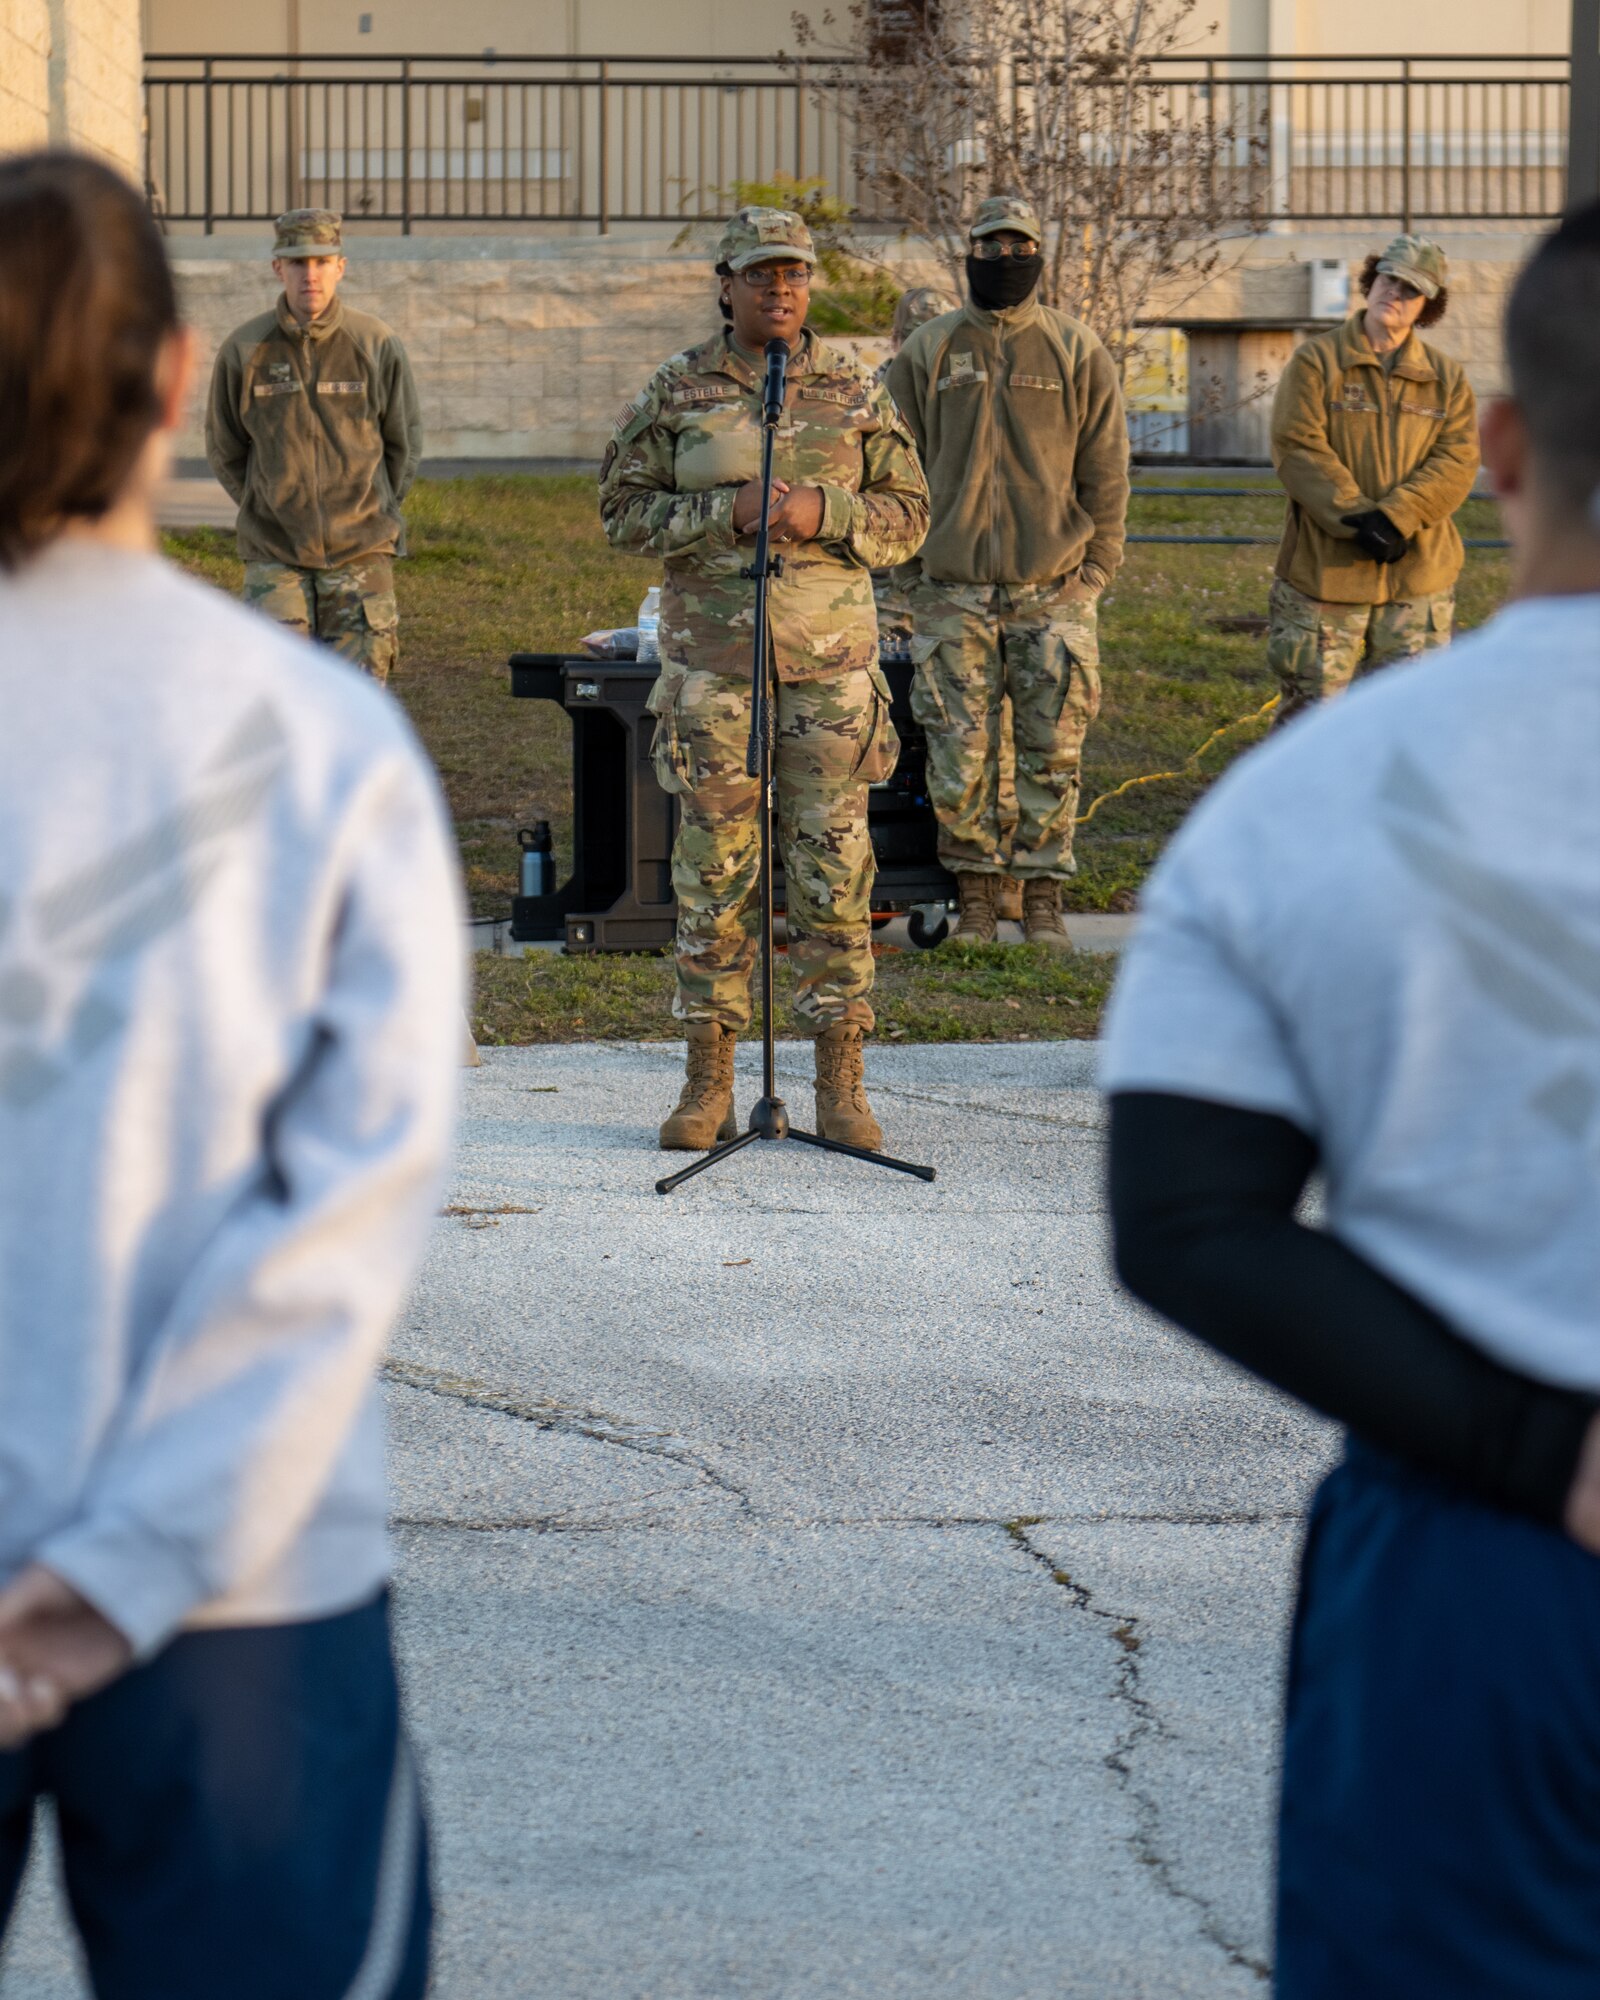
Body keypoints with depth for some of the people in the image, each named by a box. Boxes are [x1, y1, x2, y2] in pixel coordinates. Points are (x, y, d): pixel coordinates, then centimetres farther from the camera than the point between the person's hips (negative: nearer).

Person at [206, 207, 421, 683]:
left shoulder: (377, 345, -1)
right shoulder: (244, 350, -2)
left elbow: (404, 442, 11)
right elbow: (224, 450, 11)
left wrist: (372, 510, 9)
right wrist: (267, 507, 8)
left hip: (360, 551, 0)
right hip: (275, 553, 0)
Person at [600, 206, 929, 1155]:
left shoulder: (854, 391, 5)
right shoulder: (678, 392, 4)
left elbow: (907, 513, 6)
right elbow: (626, 508, 2)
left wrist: (823, 516, -13)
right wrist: (726, 512, -14)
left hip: (830, 656, 0)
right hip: (712, 655, 0)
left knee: (833, 866, 0)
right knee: (713, 868, 1)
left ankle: (842, 1086, 7)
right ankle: (709, 1084, 8)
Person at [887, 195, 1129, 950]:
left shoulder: (1078, 353, 6)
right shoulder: (927, 353, 6)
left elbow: (1106, 469, 7)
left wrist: (1096, 569, 1)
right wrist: (912, 570, 3)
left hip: (1053, 590, 0)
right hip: (952, 593, 0)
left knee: (1052, 748, 1)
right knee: (960, 752, -1)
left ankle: (1043, 895, 9)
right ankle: (973, 894, 9)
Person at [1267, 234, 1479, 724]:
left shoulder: (1448, 379, 10)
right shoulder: (1316, 362, 1)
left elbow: (1457, 460, -2)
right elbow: (1297, 448, -9)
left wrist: (1394, 517, -19)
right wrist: (1356, 518, -20)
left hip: (1417, 577, 2)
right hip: (1325, 570, -2)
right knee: (1310, 705, 0)